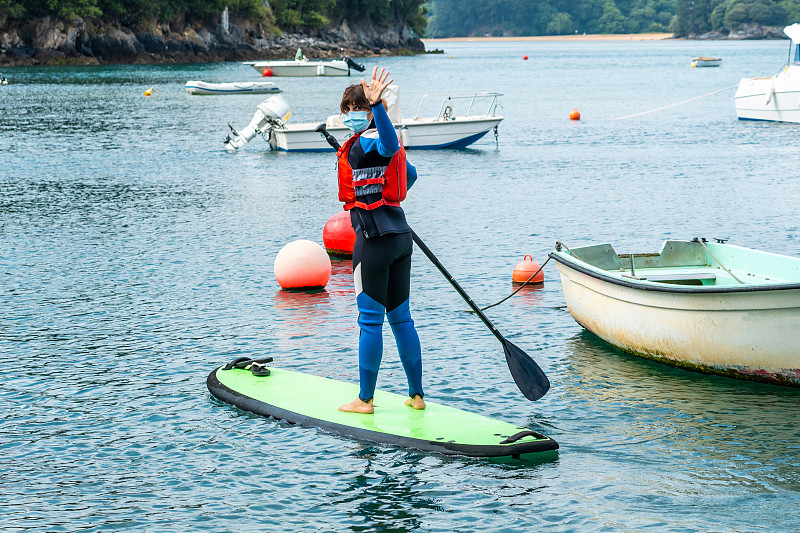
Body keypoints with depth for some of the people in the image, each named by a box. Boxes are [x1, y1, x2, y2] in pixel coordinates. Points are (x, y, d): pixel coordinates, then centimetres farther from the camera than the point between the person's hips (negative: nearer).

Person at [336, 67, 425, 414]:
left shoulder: (367, 142, -12)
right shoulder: (382, 144, 16)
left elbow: (391, 144, -37)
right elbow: (410, 174, 31)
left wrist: (377, 104, -51)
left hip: (375, 239, -9)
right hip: (401, 235, 9)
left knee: (370, 320, -1)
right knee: (401, 317, 14)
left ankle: (365, 400, 7)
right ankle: (417, 395, 18)